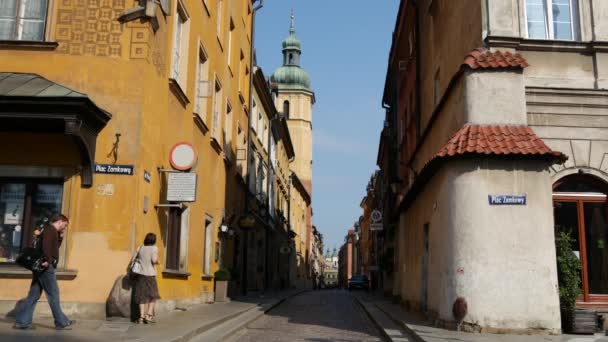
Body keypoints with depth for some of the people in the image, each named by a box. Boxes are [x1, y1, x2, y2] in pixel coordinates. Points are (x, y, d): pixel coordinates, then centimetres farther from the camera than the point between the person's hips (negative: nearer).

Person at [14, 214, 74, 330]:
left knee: (34, 295, 10)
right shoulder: (51, 229, -9)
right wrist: (48, 260, -29)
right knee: (53, 294, -3)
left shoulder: (48, 230, 22)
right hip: (45, 267, -10)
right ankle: (61, 322, 3)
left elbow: (55, 246, 29)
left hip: (41, 267, 10)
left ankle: (21, 321, 10)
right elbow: (46, 244, -27)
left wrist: (60, 236, 18)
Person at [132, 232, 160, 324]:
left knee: (142, 297, 7)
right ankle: (149, 315, 1)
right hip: (150, 275, -4)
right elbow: (154, 260, -18)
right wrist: (157, 261, 3)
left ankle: (141, 316, 2)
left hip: (140, 274, 4)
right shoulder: (154, 248, -6)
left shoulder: (140, 248, 8)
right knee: (153, 296, 11)